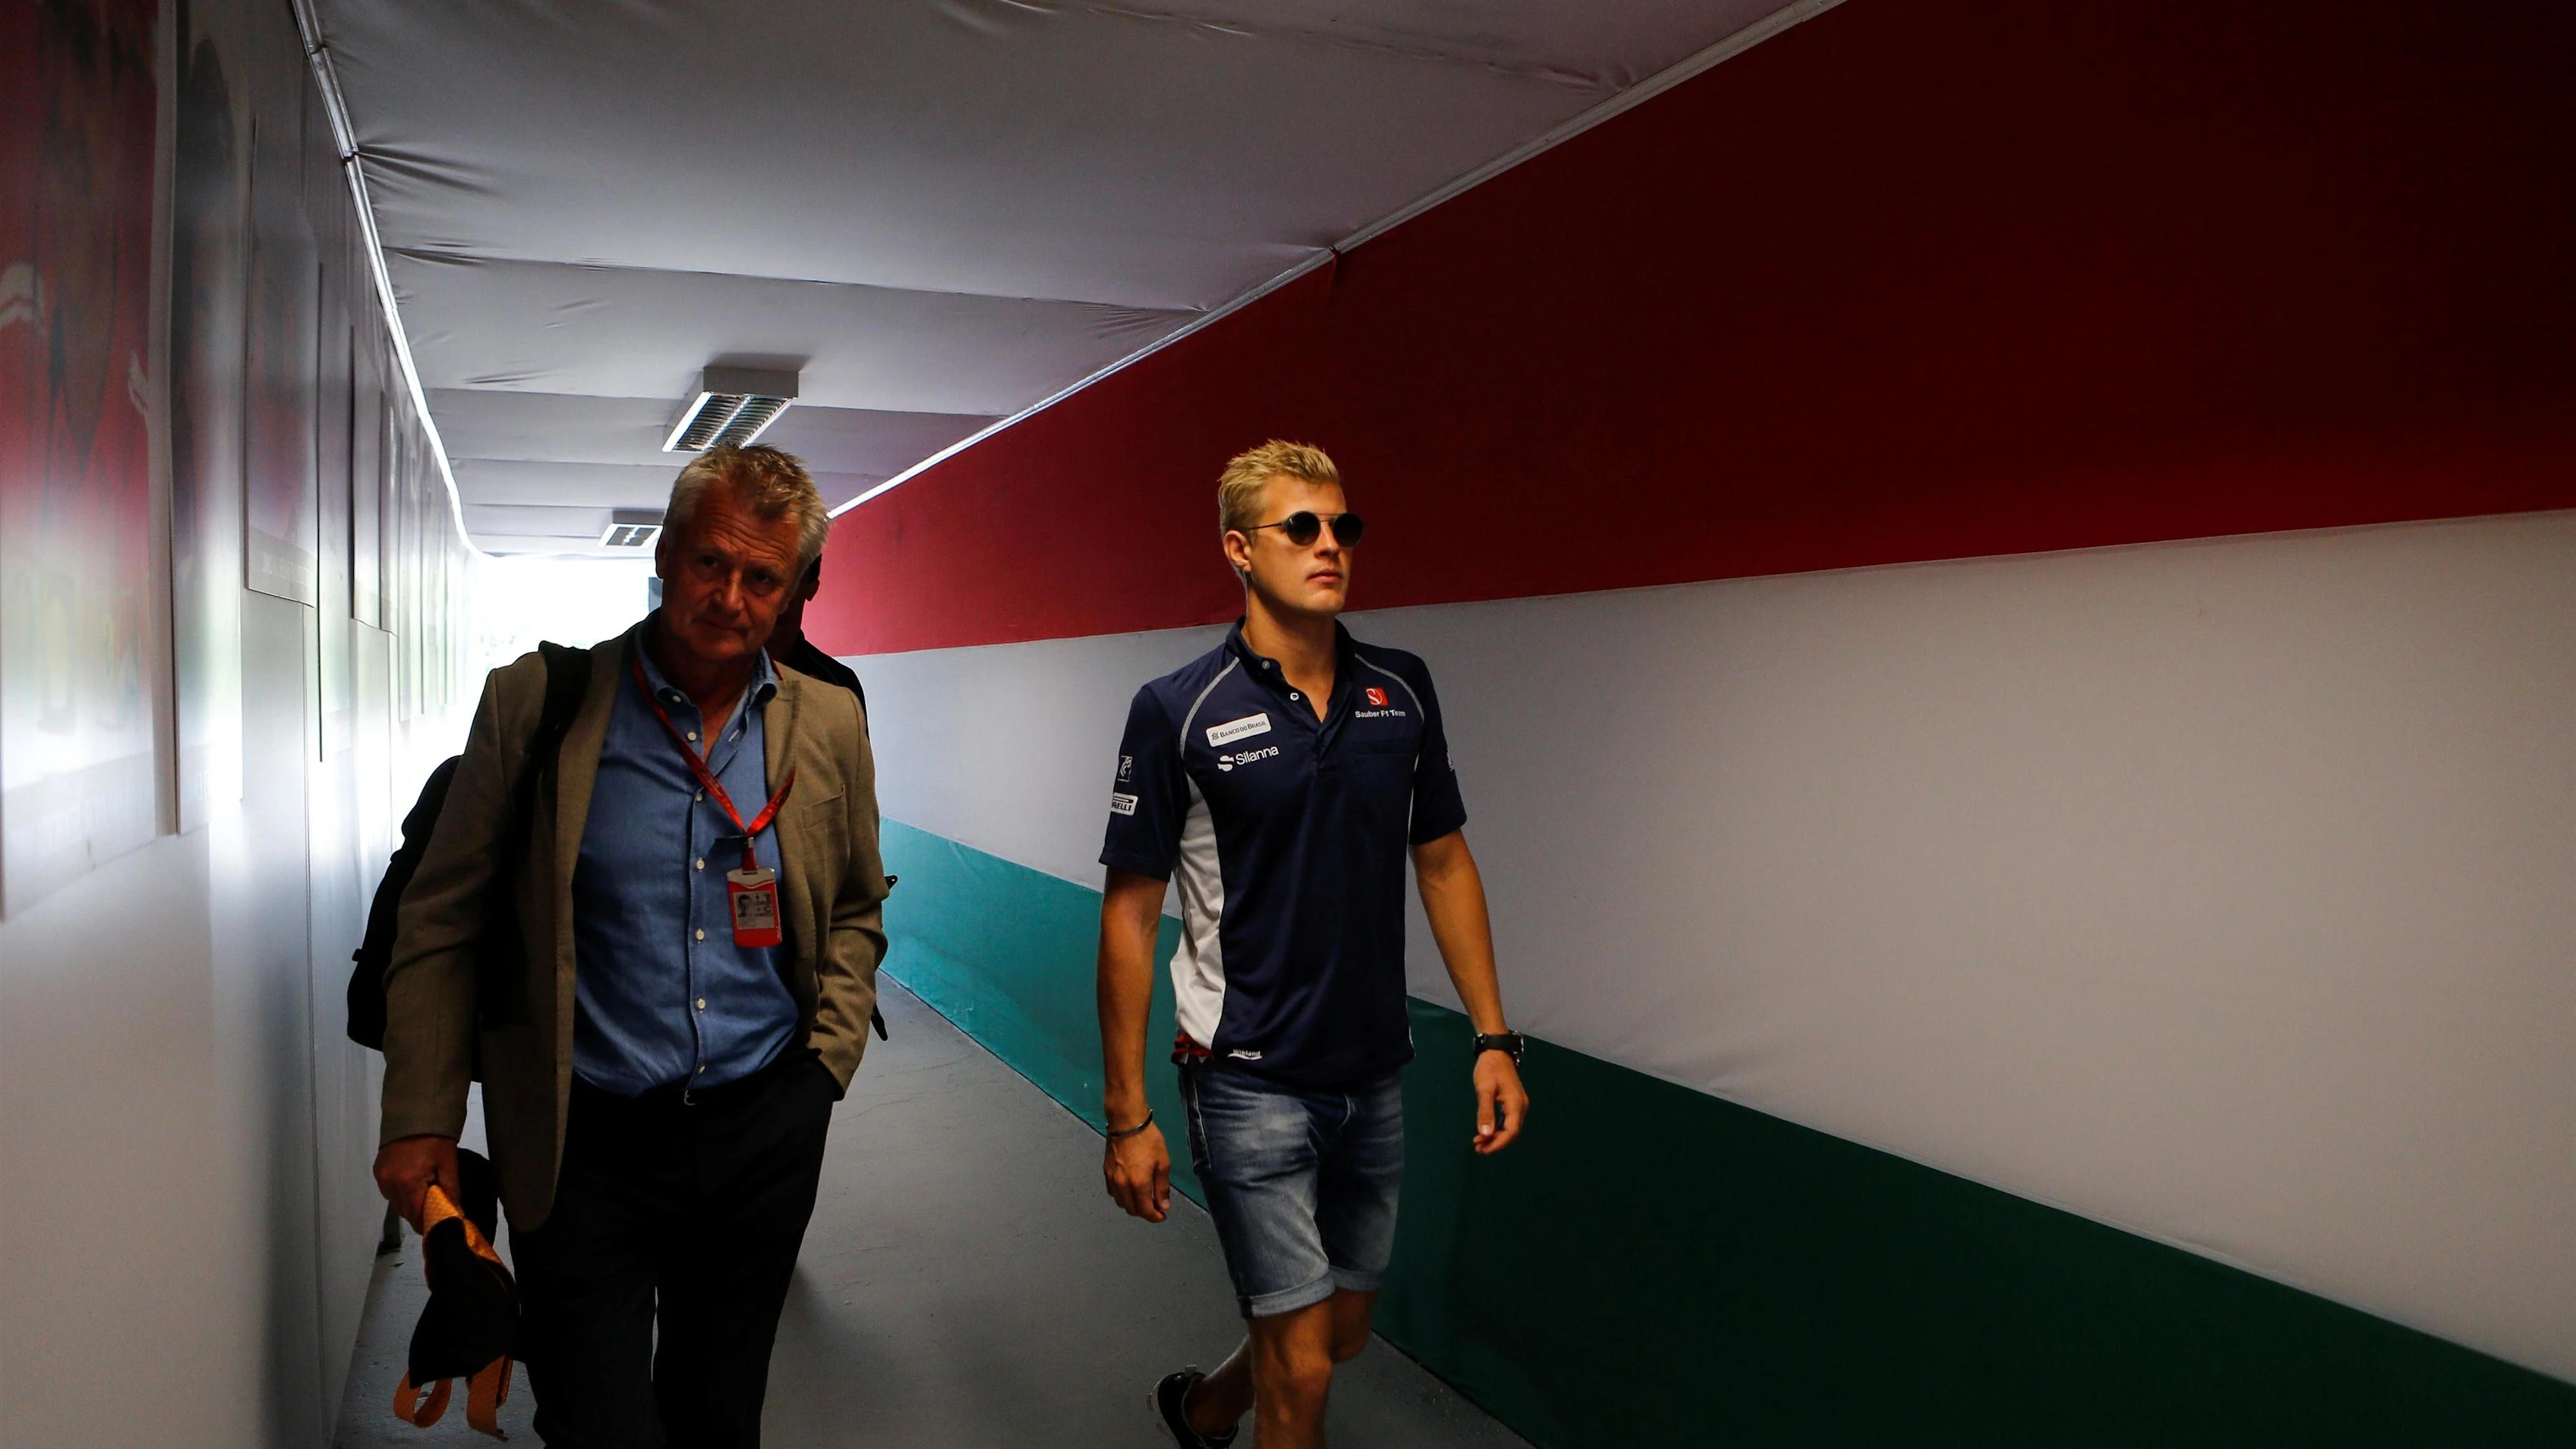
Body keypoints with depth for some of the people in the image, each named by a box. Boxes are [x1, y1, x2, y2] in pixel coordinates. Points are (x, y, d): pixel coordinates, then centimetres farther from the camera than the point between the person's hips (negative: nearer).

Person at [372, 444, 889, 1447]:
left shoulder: (830, 725, 2)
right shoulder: (535, 702, -6)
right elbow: (440, 921, -2)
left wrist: (830, 1055, 2)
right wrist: (420, 1123, -6)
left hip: (765, 1130, 3)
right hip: (586, 1144, -2)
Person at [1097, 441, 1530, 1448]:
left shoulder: (1402, 691, 1)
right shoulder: (1178, 712, -11)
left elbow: (1444, 862, 9)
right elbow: (1129, 914, -8)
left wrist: (1493, 1038, 4)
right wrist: (1127, 1116, -7)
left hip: (1373, 1079, 5)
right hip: (1252, 1084, -5)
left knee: (1344, 1330, 20)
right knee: (1302, 1367, 0)